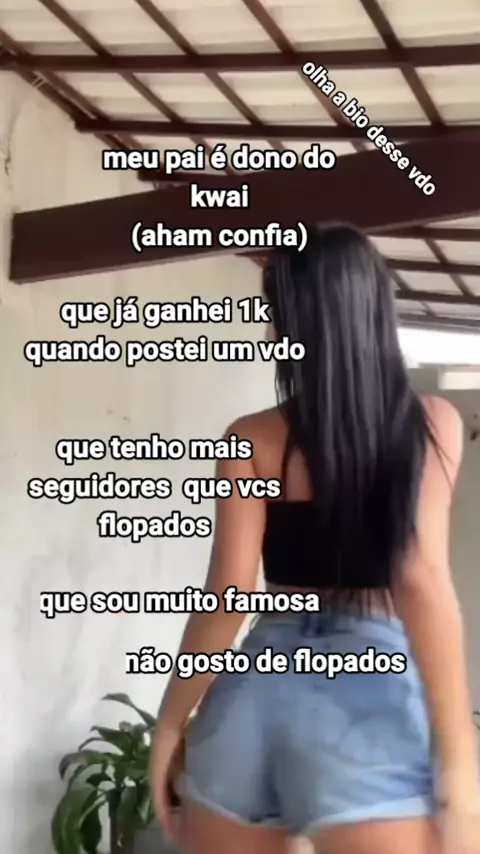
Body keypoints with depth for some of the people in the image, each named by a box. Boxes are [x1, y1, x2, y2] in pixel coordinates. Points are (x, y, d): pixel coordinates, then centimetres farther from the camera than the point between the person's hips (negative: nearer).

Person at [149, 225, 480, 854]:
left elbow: (227, 598, 0)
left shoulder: (252, 439, 5)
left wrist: (170, 723, 11)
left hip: (252, 692, 3)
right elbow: (422, 580, -9)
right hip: (368, 693, -3)